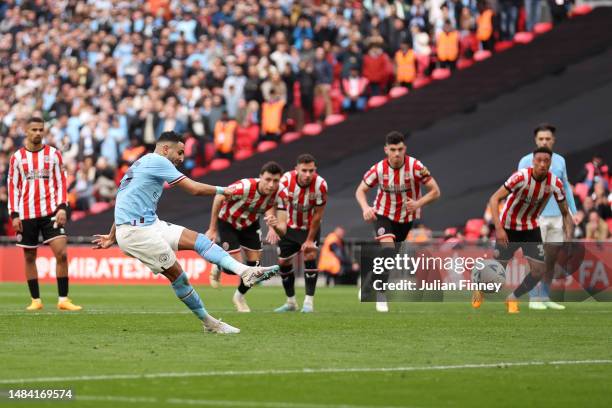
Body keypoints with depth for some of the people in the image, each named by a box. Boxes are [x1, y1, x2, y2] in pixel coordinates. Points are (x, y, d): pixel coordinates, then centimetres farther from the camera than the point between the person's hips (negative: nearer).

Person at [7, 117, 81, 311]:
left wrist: (62, 207, -7)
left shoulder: (53, 154, 5)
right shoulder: (17, 157, 6)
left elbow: (61, 182, 5)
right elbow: (13, 187, 6)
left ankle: (63, 299, -7)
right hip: (26, 214, 1)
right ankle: (36, 300, 13)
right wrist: (14, 214, -1)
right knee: (29, 257, 4)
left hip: (51, 212, -1)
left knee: (61, 253, -11)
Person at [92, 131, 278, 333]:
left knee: (198, 239, -3)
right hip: (135, 231, -10)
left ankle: (245, 271, -16)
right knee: (176, 273, -10)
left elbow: (127, 204, 28)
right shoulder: (157, 161, -9)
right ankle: (209, 323, -4)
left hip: (150, 224, 10)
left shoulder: (143, 163, 22)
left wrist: (112, 237, 33)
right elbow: (194, 188, -12)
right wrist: (222, 190, 3)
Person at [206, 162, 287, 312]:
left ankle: (239, 297, 30)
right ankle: (218, 269, 26)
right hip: (227, 223, -4)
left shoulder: (278, 195, -24)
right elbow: (219, 198, -23)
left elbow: (282, 228, -24)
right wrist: (212, 229, -18)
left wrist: (275, 225, -50)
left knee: (255, 264, 2)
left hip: (250, 225, 4)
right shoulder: (245, 187, -38)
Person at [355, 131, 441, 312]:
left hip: (407, 218, 2)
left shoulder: (416, 167, -20)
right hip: (383, 215, -2)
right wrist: (365, 207, -25)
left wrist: (418, 203, -32)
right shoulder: (378, 169, -17)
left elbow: (435, 191, -15)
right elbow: (360, 190, -4)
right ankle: (382, 296, -19)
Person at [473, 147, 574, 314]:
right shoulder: (521, 177, -28)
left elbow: (565, 213, -4)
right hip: (508, 227, -3)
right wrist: (499, 228, -39)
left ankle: (512, 299, 17)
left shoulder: (555, 184, -16)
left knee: (539, 270, -8)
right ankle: (480, 289, 37)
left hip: (531, 228, 3)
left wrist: (568, 240, -18)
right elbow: (494, 199, -29)